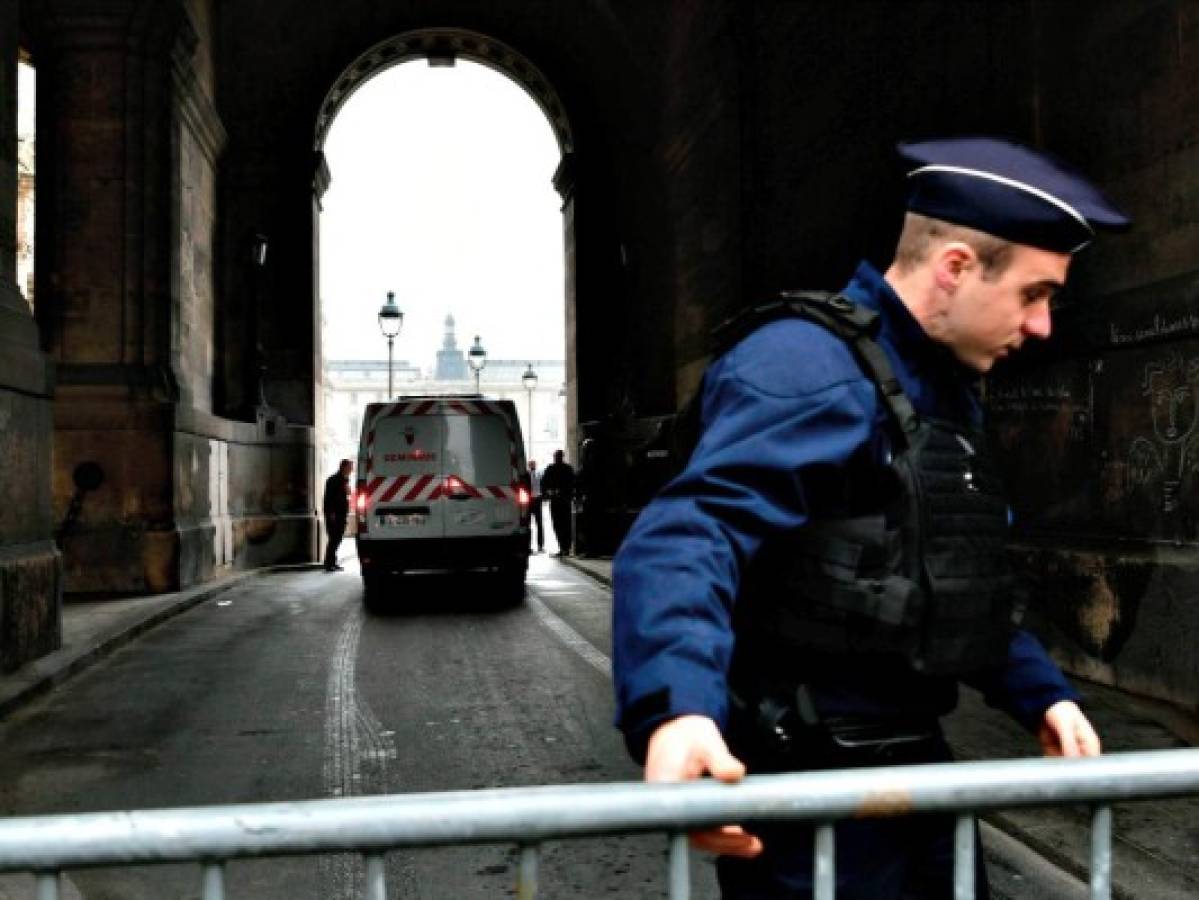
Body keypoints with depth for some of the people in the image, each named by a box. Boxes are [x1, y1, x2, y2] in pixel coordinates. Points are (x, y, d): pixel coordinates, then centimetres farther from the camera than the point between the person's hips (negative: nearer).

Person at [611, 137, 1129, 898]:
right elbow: (684, 540, -33)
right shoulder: (812, 366, -19)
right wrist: (677, 706, -49)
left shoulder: (944, 391, 14)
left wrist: (1040, 693, 14)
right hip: (811, 786, -9)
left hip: (914, 763, 10)